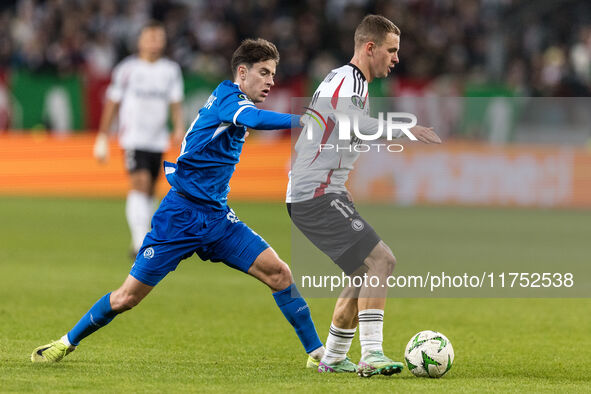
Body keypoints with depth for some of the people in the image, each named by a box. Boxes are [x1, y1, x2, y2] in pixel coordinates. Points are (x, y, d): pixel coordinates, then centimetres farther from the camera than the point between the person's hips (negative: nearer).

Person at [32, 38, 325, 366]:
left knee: (278, 272, -8)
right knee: (128, 297, -1)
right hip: (182, 213, -8)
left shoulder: (236, 103, 12)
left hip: (217, 216, 8)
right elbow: (255, 119, -35)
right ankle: (67, 343, 17)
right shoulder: (226, 96, -13)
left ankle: (316, 352, -2)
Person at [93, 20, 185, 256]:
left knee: (149, 193, 10)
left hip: (158, 140, 5)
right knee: (140, 184, -18)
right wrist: (102, 138, 3)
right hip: (133, 137, -5)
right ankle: (141, 242, -24)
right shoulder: (127, 69, -2)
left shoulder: (171, 70, 8)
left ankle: (138, 245, 22)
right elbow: (112, 103, 3)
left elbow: (176, 102, 6)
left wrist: (179, 127, -14)